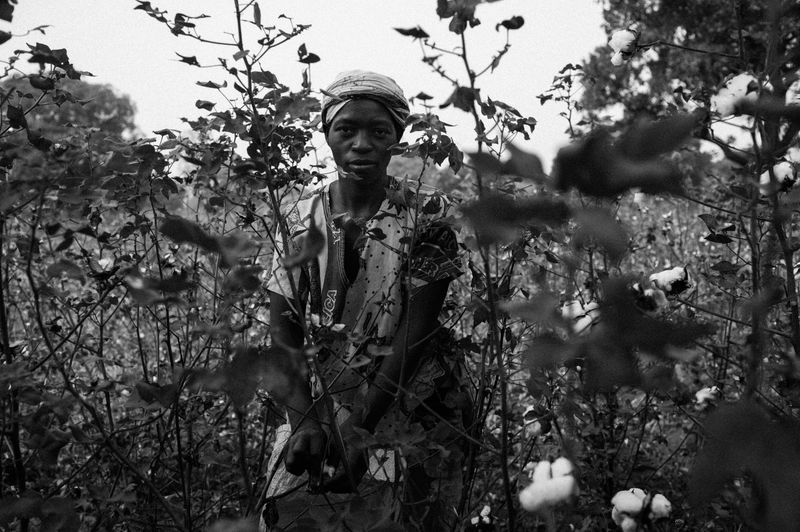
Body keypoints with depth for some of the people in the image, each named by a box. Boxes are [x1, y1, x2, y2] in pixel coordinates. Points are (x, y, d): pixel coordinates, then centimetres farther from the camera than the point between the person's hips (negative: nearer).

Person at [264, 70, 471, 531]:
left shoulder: (428, 215, -10)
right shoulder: (301, 220, -1)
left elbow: (416, 334, -13)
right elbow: (285, 334, -2)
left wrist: (360, 430, -16)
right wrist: (303, 421, -15)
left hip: (411, 402, -2)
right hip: (322, 396, 3)